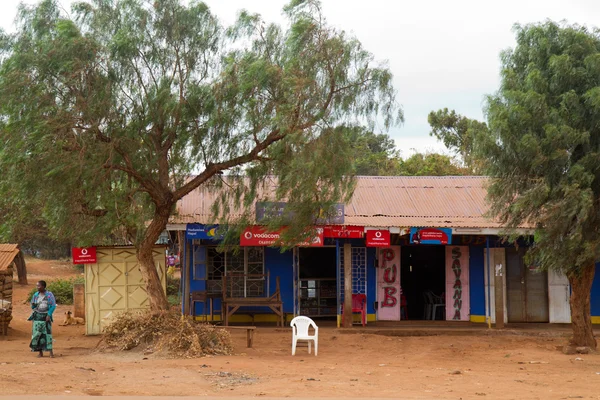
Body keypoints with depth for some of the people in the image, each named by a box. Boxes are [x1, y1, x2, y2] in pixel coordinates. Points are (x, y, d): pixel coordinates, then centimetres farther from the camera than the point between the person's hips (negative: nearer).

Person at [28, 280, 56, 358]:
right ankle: (40, 353, 5)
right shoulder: (36, 295, 5)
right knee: (37, 334, -1)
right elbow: (33, 306, 13)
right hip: (37, 316, 3)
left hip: (46, 316, -3)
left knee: (47, 333, -11)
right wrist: (33, 305, -12)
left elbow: (53, 305, -4)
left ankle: (50, 352, -10)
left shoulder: (49, 295, -5)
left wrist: (49, 315, -14)